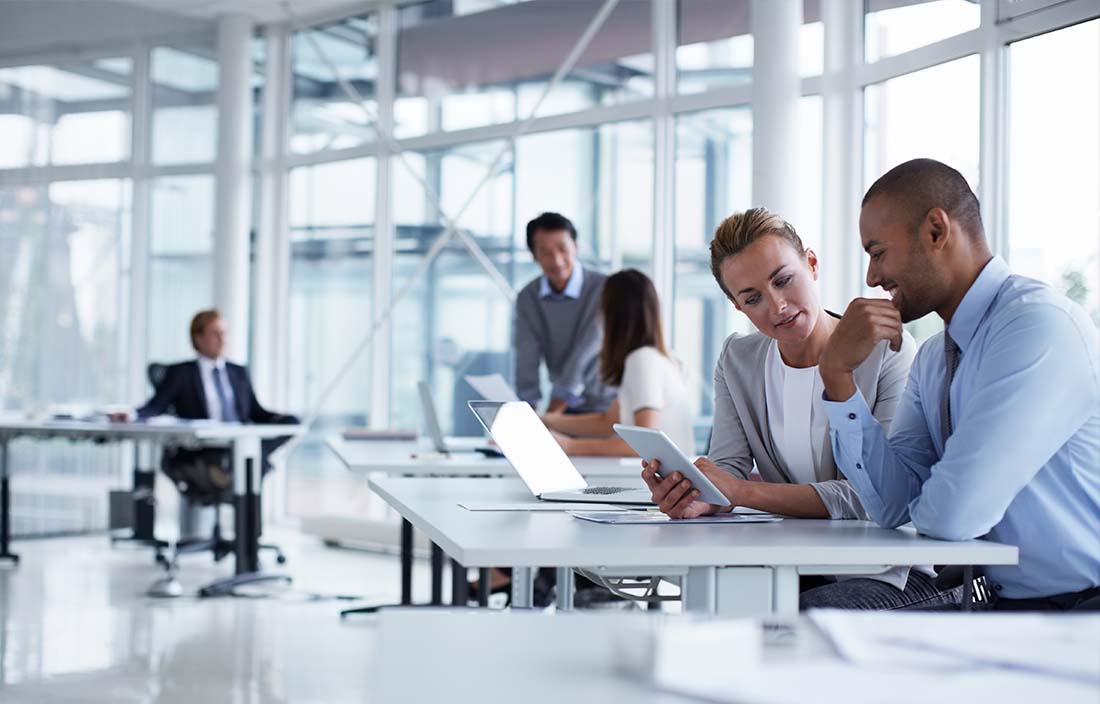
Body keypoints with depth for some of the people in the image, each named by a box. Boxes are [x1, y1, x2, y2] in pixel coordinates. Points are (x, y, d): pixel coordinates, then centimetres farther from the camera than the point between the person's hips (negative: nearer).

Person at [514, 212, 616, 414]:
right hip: (565, 408, 4)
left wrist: (550, 415, -26)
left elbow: (583, 359, -21)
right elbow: (527, 362, -8)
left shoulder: (604, 289, -16)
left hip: (605, 406, -4)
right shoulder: (527, 298, 0)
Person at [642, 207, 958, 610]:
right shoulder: (738, 361, 8)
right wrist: (694, 497, -27)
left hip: (895, 573, -4)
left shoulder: (890, 352, -11)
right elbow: (727, 468, -1)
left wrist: (743, 492, -28)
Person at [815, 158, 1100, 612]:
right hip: (1001, 602, 8)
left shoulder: (1040, 324, -17)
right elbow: (893, 505, 2)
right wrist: (837, 374, -5)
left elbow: (954, 514, -23)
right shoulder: (933, 359, 11)